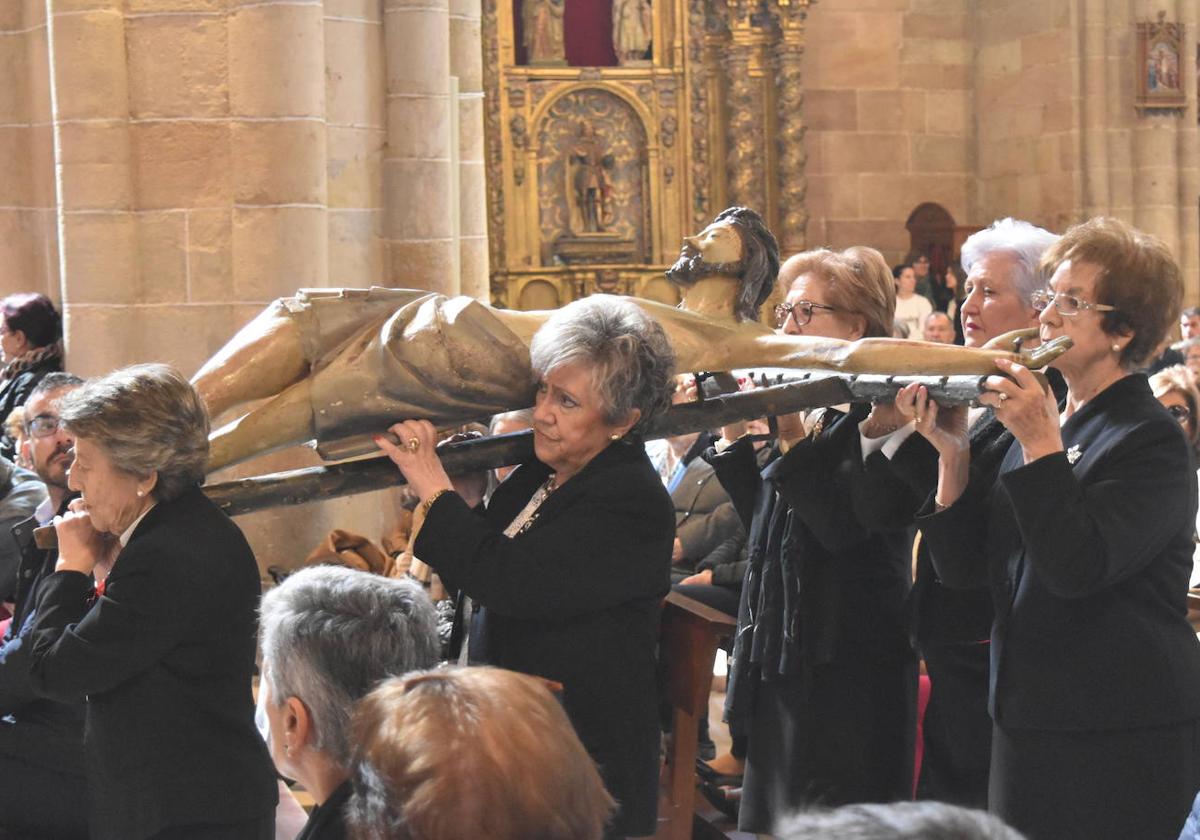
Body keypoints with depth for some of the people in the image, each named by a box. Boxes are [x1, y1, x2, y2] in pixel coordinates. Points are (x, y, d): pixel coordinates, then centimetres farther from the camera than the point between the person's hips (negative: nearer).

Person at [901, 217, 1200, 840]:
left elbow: (1076, 568, -25)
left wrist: (1041, 444, -25)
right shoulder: (1040, 421, 10)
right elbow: (964, 567, 6)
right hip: (1030, 720, 7)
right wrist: (952, 455, -6)